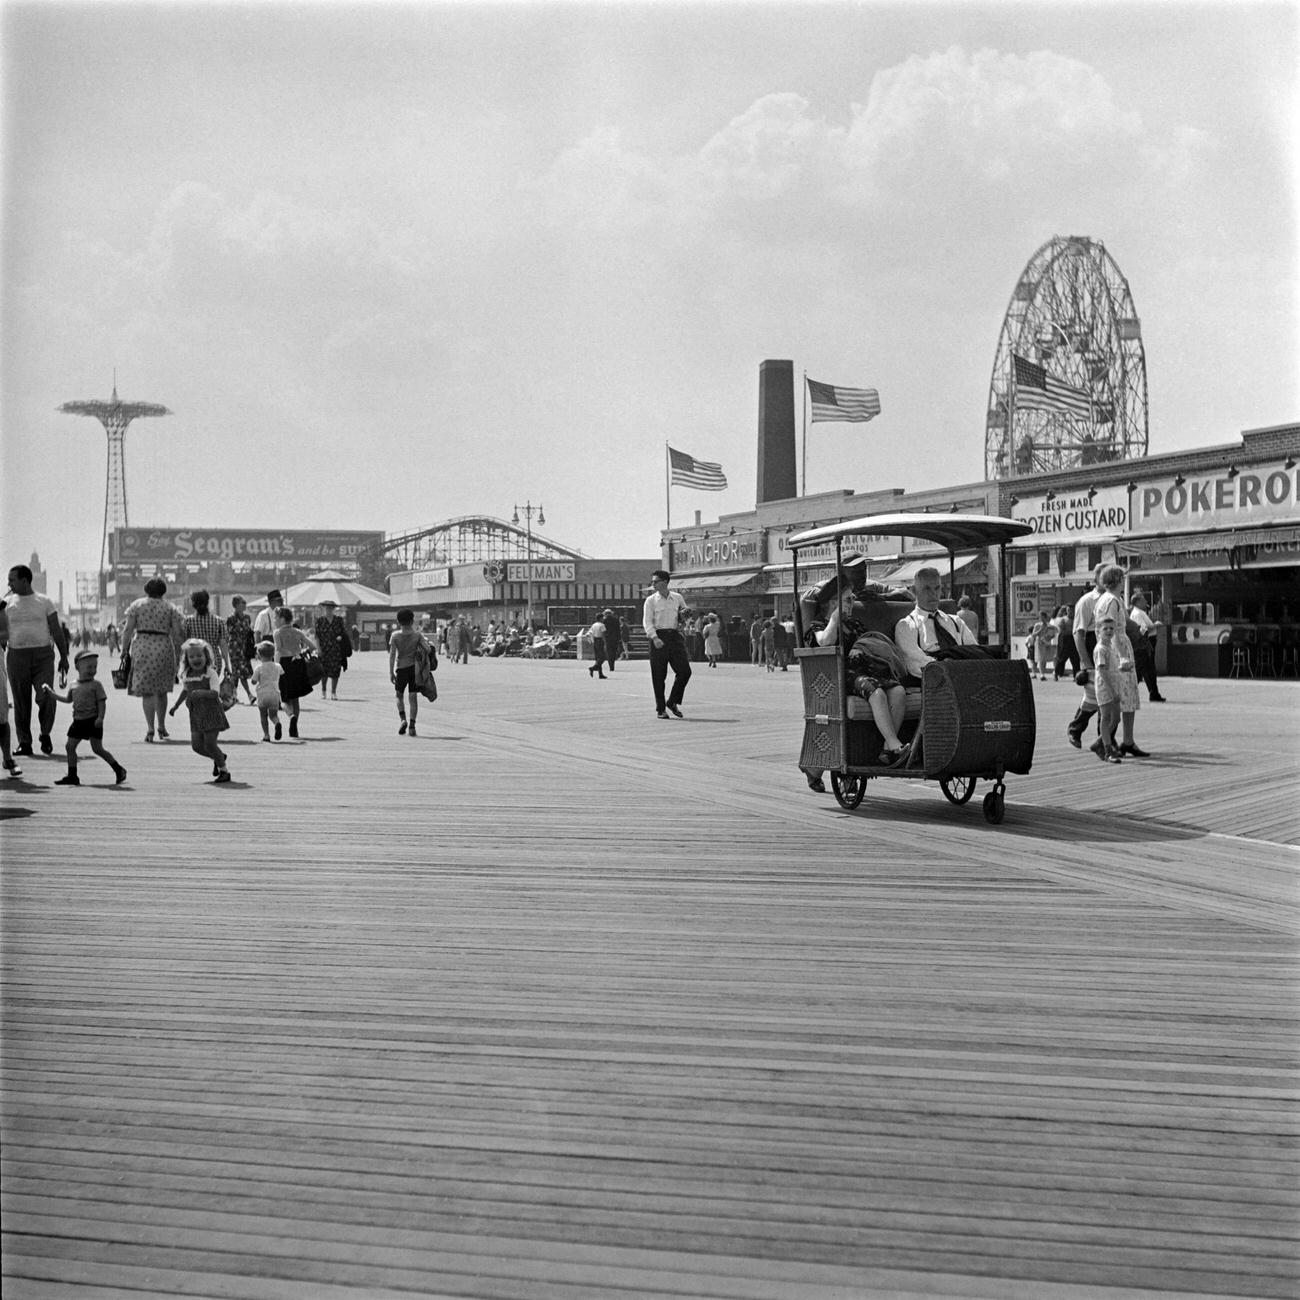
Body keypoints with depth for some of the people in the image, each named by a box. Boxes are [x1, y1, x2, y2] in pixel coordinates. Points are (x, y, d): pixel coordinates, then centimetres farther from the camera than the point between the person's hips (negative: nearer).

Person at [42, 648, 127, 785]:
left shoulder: (96, 684, -6)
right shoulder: (73, 685, 10)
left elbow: (102, 702, -9)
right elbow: (68, 700, 24)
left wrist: (100, 717, -21)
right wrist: (52, 693, 20)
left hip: (93, 721, -6)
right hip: (78, 721, 6)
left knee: (97, 748, -8)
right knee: (70, 746, 4)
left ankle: (118, 770, 3)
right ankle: (72, 776, 13)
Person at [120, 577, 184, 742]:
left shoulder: (136, 605, 5)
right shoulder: (170, 608, 5)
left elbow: (128, 629, -2)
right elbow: (178, 634, 0)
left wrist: (124, 649, 3)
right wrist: (178, 654, 6)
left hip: (142, 649, -1)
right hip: (163, 648, 1)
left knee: (146, 692, 1)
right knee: (162, 691, 16)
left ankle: (150, 728, -11)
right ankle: (162, 726, 22)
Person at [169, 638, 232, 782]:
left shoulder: (211, 673, -13)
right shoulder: (186, 675, 6)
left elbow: (215, 693, -23)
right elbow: (185, 691, 24)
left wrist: (200, 693, -36)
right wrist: (175, 706, 23)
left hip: (211, 712, -6)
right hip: (196, 714, 6)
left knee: (209, 743, -10)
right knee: (196, 745, 3)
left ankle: (224, 771, 8)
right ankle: (219, 757, 31)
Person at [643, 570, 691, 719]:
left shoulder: (677, 597, 11)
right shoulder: (651, 600, 1)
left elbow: (686, 613, 25)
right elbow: (647, 621, -6)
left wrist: (683, 614, 0)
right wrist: (655, 638, -21)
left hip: (675, 636, 3)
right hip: (658, 637, -3)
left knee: (684, 671, -4)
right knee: (658, 675, -1)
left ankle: (673, 702, 15)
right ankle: (660, 709, 9)